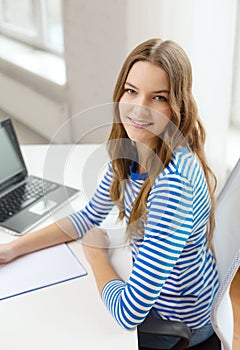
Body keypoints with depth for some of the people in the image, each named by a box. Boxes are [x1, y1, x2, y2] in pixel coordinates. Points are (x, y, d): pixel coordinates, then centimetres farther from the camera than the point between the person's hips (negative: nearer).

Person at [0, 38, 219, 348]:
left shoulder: (175, 181, -38)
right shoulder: (128, 152, -10)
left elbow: (128, 313, -36)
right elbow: (91, 216, 6)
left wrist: (95, 252, -17)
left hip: (178, 324, -6)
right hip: (152, 292, 6)